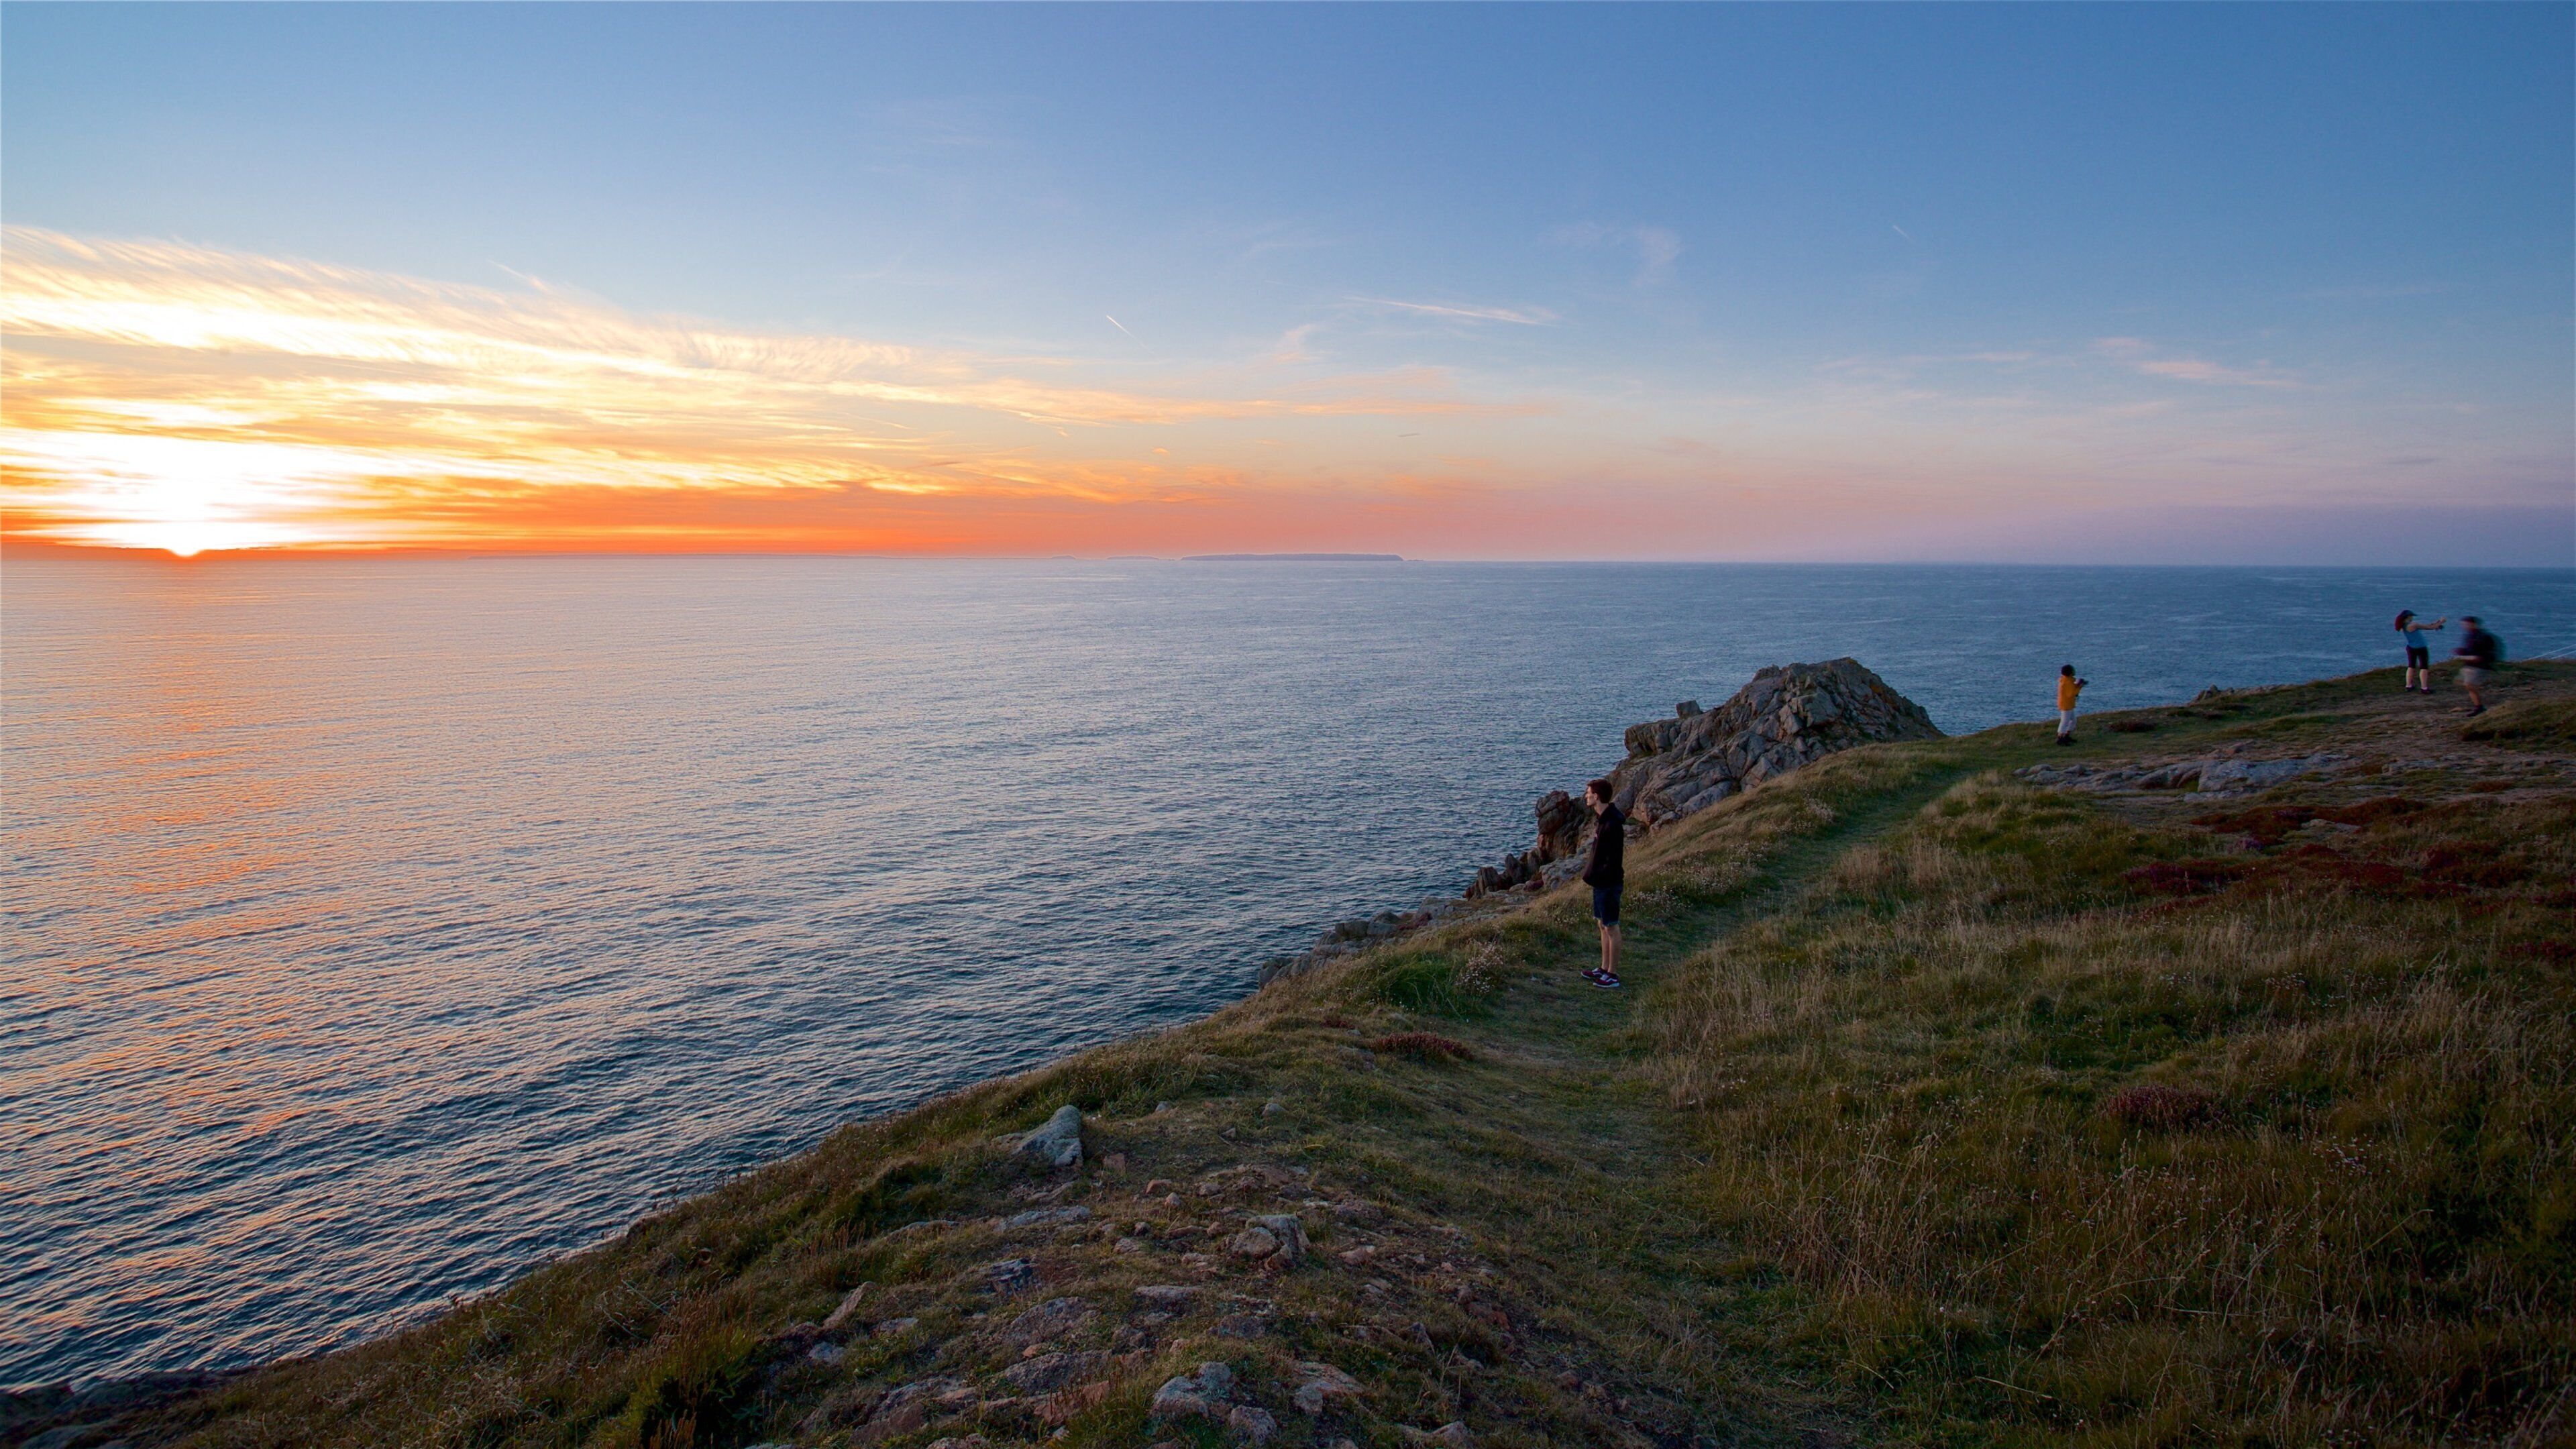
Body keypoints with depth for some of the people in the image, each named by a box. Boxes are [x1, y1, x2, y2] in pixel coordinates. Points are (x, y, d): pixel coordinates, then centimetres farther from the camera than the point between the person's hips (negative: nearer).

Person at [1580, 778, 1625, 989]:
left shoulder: (1612, 825, -23)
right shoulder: (1604, 817, 8)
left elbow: (1613, 860, -24)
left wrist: (1594, 876, -20)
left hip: (1609, 883, -10)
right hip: (1601, 882, 10)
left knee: (1611, 926, -1)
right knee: (1604, 924, 16)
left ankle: (1613, 975, 8)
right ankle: (1604, 968, 27)